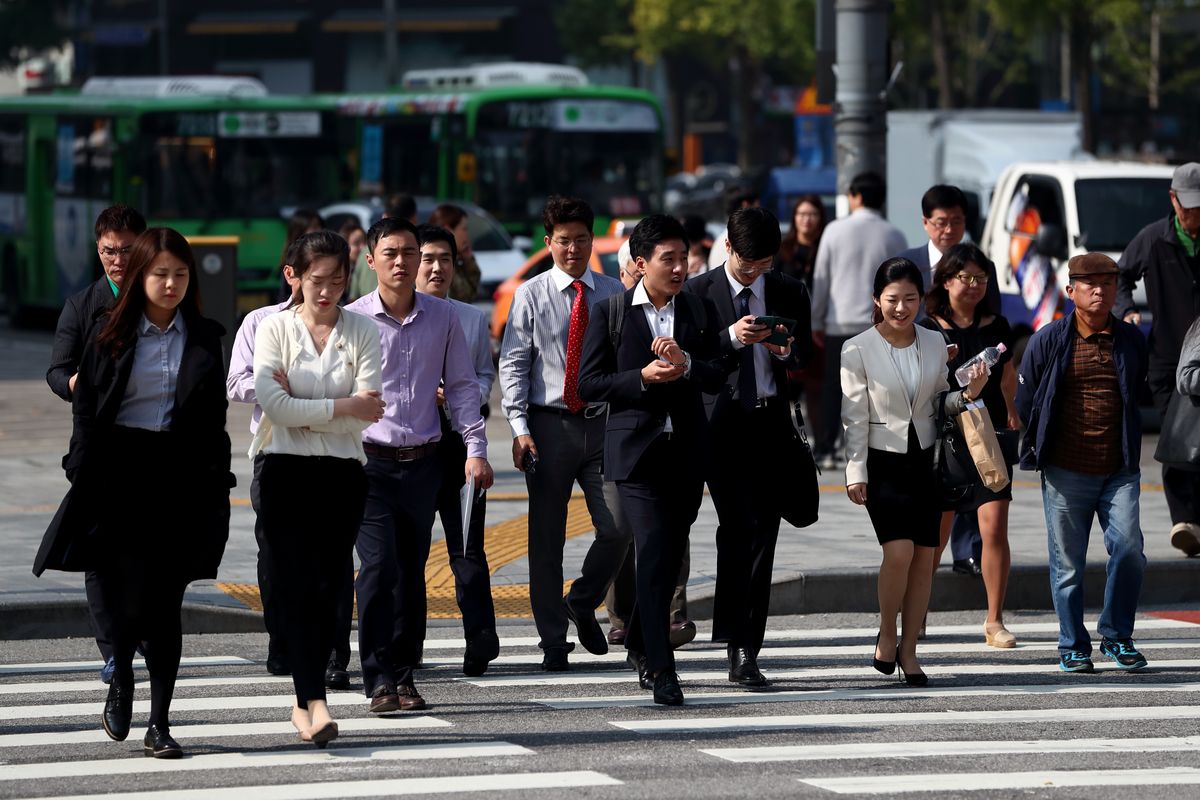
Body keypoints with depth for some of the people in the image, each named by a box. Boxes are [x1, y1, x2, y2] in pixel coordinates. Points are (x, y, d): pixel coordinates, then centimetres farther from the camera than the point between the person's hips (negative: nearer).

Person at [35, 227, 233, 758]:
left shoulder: (206, 339, 9)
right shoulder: (112, 334, 3)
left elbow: (215, 416, 10)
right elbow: (85, 404, 4)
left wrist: (216, 486, 4)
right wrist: (85, 475, -5)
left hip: (182, 479, 1)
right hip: (122, 474, -1)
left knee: (166, 604, 0)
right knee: (133, 596, -9)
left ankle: (159, 725, 6)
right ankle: (121, 680, 23)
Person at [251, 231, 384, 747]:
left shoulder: (361, 333, 5)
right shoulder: (275, 328, 1)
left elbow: (369, 411, -5)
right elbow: (274, 405, -11)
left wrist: (301, 405, -11)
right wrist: (341, 406, -11)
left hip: (342, 472, 2)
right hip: (285, 470, -2)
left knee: (329, 589, 4)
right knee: (299, 586, -11)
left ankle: (305, 703, 15)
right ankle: (314, 703, -17)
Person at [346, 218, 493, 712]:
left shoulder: (442, 318, 6)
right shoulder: (352, 320, -3)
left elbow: (462, 386, 10)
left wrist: (476, 449, 3)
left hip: (422, 462, 3)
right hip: (368, 461, -3)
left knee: (412, 571, 7)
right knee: (379, 566, -12)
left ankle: (404, 676, 14)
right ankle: (380, 681, -10)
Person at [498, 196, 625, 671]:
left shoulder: (613, 294, 6)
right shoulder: (531, 296, 1)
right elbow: (513, 365, 0)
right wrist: (519, 428, -8)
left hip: (603, 423, 1)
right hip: (550, 425, -1)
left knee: (617, 528, -6)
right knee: (546, 538, 2)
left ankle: (583, 604, 22)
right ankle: (553, 644, 10)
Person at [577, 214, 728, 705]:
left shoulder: (700, 311, 8)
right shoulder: (610, 313, 0)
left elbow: (718, 379, 2)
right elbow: (588, 384, -3)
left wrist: (686, 364, -18)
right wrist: (642, 378, -16)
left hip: (687, 451, 4)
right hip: (636, 449, -4)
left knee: (669, 555, 12)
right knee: (654, 553, -14)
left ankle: (640, 642, 36)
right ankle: (661, 672, -16)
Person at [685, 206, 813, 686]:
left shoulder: (789, 293, 12)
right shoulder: (698, 293, 3)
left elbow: (803, 357, 13)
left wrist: (787, 350, -10)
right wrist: (732, 338, -17)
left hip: (771, 424, 3)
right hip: (722, 424, -3)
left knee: (763, 534, 2)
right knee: (740, 525, -16)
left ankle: (746, 651, 7)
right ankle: (738, 643, -15)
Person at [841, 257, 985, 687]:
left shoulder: (934, 343, 5)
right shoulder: (858, 350, -6)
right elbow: (855, 416, -4)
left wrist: (967, 395, -5)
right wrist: (855, 473, -7)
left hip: (924, 459, 4)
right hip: (882, 461, -4)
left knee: (924, 555, 1)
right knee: (899, 550, -18)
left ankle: (908, 649, 11)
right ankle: (886, 633, 5)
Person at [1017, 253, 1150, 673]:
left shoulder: (1132, 340, 7)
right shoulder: (1049, 340, 1)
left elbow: (1145, 396, 20)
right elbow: (1025, 401, 9)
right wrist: (1040, 448, 12)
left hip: (1120, 472, 1)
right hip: (1066, 472, -1)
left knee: (1128, 548, -12)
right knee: (1067, 562, 3)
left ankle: (1116, 635, 6)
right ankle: (1073, 647, 13)